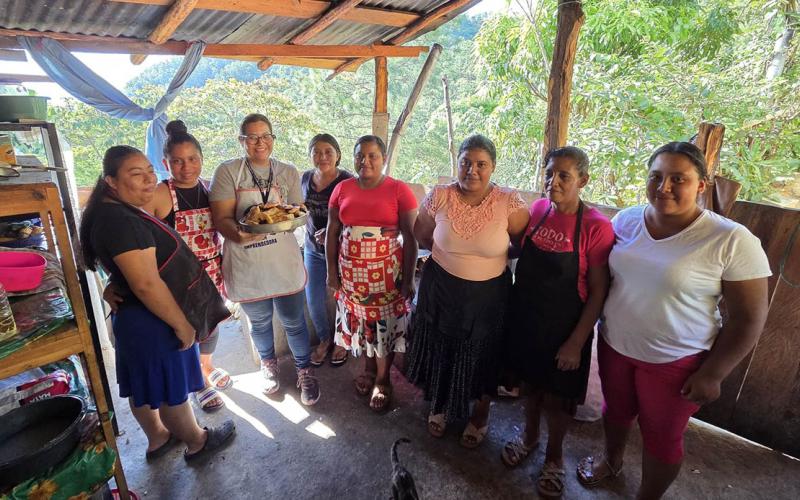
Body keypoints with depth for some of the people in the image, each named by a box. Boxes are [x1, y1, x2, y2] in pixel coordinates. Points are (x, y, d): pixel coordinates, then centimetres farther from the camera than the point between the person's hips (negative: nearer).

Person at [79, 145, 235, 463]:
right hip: (155, 323, -10)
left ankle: (158, 438, 43)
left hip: (134, 318, 10)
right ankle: (197, 442, 30)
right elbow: (147, 285, -29)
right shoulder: (121, 221, -26)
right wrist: (183, 325, -20)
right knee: (172, 389, 10)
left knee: (145, 386, 23)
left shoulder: (118, 213, 7)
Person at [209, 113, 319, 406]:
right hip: (246, 264, 0)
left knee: (294, 322, 9)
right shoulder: (228, 171, -4)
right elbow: (221, 219, -10)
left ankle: (305, 371, 33)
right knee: (260, 323, 19)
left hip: (285, 261, 1)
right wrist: (240, 234, -31)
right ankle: (268, 364, 48)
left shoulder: (288, 172, 5)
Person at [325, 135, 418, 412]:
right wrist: (332, 270, 4)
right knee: (359, 320, 15)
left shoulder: (399, 190, -8)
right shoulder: (342, 189, 2)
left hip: (386, 272, -3)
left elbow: (410, 237, -8)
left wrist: (408, 279, -10)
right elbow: (332, 233, 6)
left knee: (385, 323, 8)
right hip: (351, 271, 3)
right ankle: (368, 367, 40)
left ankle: (382, 380, 29)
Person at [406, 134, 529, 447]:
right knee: (440, 351, 20)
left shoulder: (510, 203, -16)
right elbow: (421, 236, 6)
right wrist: (449, 252, 7)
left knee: (482, 358, 18)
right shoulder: (439, 197, -11)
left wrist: (497, 255, -3)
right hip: (441, 291, 2)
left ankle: (480, 415, 49)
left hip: (488, 295, -1)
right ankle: (440, 406, 51)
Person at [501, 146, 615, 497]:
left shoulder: (596, 227, -19)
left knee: (557, 398, 15)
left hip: (563, 327, -4)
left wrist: (576, 342, -14)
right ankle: (529, 436, 49)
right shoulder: (538, 209, -4)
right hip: (525, 318, 4)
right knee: (531, 383, 23)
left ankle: (554, 456, 42)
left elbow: (598, 293, -14)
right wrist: (515, 309, 7)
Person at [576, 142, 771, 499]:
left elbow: (748, 318, -13)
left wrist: (712, 374, -11)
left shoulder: (732, 241, -19)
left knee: (661, 436, 15)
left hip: (676, 362, -4)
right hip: (613, 345, 4)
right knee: (616, 410, 25)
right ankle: (611, 460, 54)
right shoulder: (626, 220, -6)